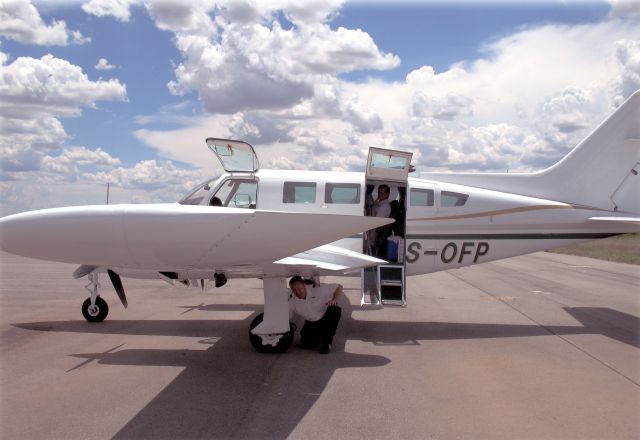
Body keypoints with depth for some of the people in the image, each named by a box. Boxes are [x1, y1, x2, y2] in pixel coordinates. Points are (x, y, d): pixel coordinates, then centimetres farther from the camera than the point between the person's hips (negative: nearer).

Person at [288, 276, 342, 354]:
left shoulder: (318, 291, -19)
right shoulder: (292, 303, -10)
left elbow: (339, 287, -14)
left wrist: (334, 300, -30)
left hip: (326, 318, -2)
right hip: (311, 324, 2)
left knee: (335, 310, -34)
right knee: (305, 344, -20)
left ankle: (327, 342, -19)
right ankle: (321, 336, 17)